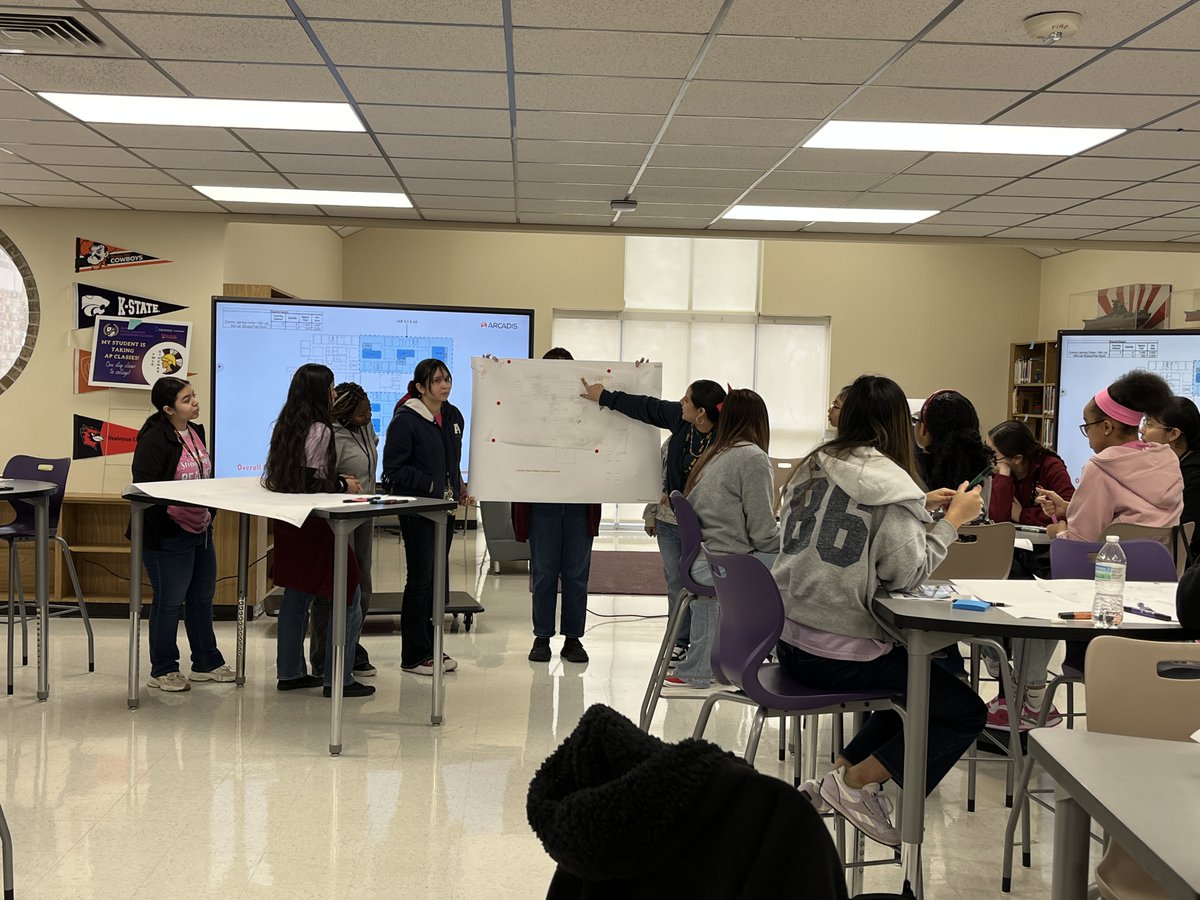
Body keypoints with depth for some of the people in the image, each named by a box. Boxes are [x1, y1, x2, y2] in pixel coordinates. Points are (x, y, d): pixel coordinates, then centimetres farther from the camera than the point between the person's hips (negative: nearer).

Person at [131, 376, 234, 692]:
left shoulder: (196, 432, 10)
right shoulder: (154, 439, -16)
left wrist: (210, 509, 13)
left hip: (201, 530, 9)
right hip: (169, 535, -9)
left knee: (202, 598, 17)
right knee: (169, 602, 2)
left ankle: (206, 663, 30)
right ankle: (162, 671, 16)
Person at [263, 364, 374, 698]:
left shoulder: (287, 426, 10)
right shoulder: (320, 430, -16)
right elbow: (311, 482, -20)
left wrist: (337, 479, 12)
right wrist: (343, 486, -5)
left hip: (290, 521, 9)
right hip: (316, 523, -9)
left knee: (296, 595, 15)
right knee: (346, 598, -1)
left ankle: (290, 672, 21)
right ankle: (338, 679, 1)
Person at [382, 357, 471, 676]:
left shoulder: (453, 416, 9)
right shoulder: (405, 420, -13)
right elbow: (393, 469, -12)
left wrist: (459, 487, 7)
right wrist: (430, 485, -17)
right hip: (416, 509, -7)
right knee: (421, 578, -2)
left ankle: (430, 646, 23)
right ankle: (414, 656, 8)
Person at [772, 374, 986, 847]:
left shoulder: (810, 468, 9)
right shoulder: (890, 482, -12)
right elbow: (905, 573, -14)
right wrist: (952, 521, -1)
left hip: (789, 641, 8)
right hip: (841, 654, -8)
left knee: (916, 683, 25)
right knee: (965, 710, 4)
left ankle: (839, 773, 15)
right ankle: (853, 782, 0)